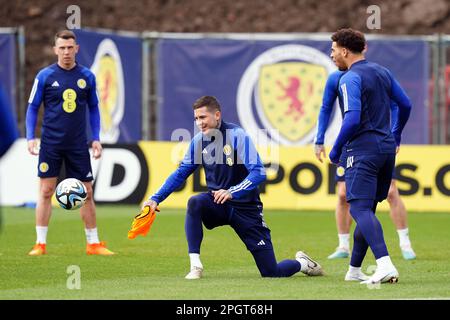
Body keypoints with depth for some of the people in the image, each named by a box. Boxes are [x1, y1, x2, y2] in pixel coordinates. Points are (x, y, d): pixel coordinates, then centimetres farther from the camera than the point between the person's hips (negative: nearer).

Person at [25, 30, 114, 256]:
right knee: (46, 192, -3)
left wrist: (96, 139, 6)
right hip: (51, 144, -2)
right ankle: (40, 244, 3)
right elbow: (32, 108, 3)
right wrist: (30, 137, -7)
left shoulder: (87, 77, 4)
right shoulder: (45, 76, -2)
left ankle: (93, 243, 11)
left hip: (78, 144, 2)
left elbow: (93, 109, 13)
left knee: (86, 193, 3)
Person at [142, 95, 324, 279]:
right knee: (194, 202, -33)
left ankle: (303, 264, 30)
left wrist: (231, 192, -36)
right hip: (217, 204, 4)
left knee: (271, 273, -5)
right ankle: (195, 267, -29)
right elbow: (180, 174, 8)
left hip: (246, 208, -4)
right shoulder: (198, 141, -1)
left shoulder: (237, 135, -17)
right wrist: (156, 198, -3)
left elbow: (258, 173, -23)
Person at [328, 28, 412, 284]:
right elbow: (406, 105, 19)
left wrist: (336, 150, -9)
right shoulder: (382, 72, 14)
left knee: (360, 208, -14)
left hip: (362, 150, -8)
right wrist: (396, 136, 33)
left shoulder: (350, 78, -11)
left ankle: (385, 264, -32)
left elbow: (352, 119, -21)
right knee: (368, 209, 16)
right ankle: (354, 270, 23)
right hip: (387, 148, 8)